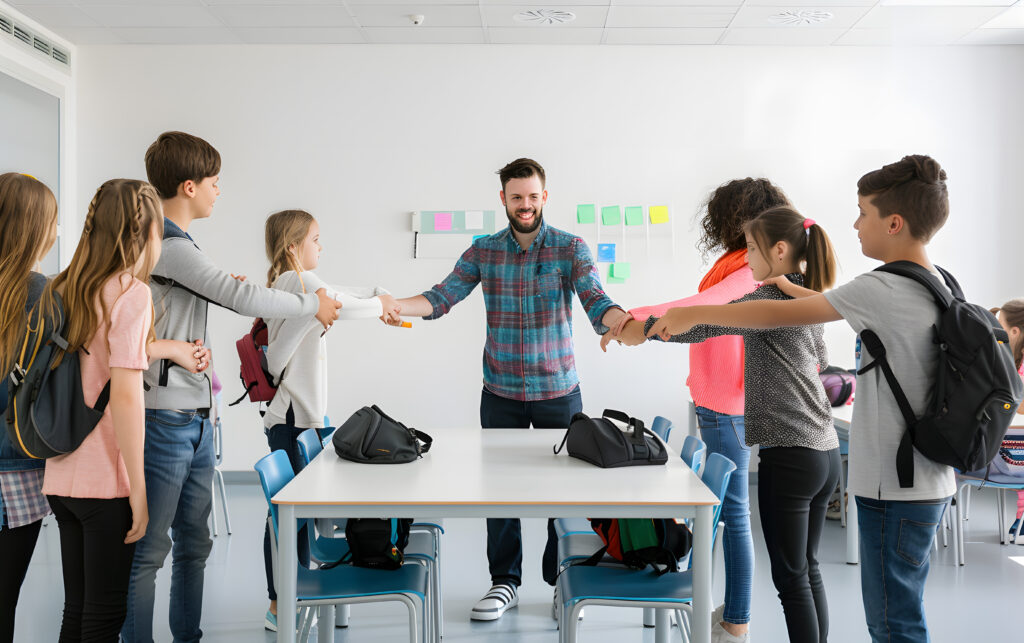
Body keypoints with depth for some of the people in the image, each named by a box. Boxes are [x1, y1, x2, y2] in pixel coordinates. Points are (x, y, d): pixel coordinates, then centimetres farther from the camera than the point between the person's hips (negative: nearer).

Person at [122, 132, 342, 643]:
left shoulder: (174, 244, 16)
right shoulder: (168, 246, -16)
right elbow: (241, 297, -19)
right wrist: (313, 305, -7)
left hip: (195, 419, 10)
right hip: (165, 418, -10)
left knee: (193, 542, 16)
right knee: (150, 548, -2)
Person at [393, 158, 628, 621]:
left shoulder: (570, 248, -4)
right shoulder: (483, 251, 3)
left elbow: (596, 303, -16)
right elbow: (442, 297, -4)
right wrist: (395, 305, -22)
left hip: (559, 391, -1)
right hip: (500, 393, 2)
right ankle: (504, 582, 23)